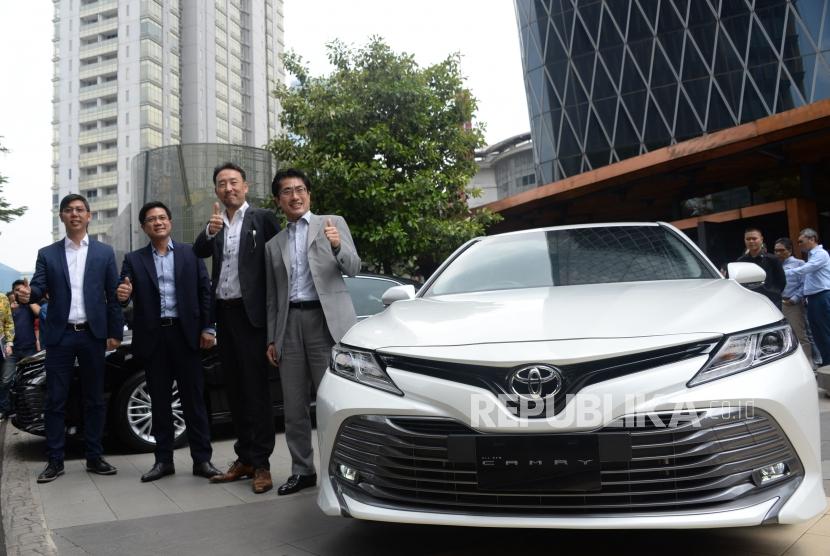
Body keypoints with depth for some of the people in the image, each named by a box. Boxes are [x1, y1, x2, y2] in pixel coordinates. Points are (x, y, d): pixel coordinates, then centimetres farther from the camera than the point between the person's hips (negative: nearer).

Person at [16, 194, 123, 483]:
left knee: (94, 399, 6)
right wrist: (27, 294, -27)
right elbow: (39, 288, -2)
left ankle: (94, 457, 15)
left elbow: (113, 295, 4)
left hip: (92, 334, 0)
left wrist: (115, 332, -1)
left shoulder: (104, 252, 7)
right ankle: (55, 461, 11)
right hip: (60, 335, 0)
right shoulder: (47, 254, 8)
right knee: (55, 400, 3)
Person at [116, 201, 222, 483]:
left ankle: (202, 459, 7)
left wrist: (207, 328, -6)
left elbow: (205, 290, 1)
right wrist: (122, 294, -27)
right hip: (153, 337, 2)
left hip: (185, 333, -1)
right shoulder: (134, 259, 9)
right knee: (160, 401, 8)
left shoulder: (189, 253, 6)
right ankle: (163, 459, 17)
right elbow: (125, 291, -3)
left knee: (194, 398, 2)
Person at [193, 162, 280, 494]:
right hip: (224, 314, 6)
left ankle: (261, 464, 2)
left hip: (251, 313, -6)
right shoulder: (216, 224, 14)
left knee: (256, 389, -3)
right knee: (235, 390, 10)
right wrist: (210, 232, -22)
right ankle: (244, 459, 19)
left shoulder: (262, 218, -2)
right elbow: (198, 253, -2)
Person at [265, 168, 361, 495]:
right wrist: (271, 339, 13)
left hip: (325, 319, -4)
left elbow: (353, 269, -3)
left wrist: (338, 246, -23)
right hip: (290, 323, 4)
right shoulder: (273, 244, 18)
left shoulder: (332, 223, 7)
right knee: (293, 407, 5)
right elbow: (273, 297, 19)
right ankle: (302, 470, 14)